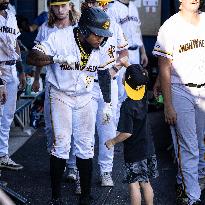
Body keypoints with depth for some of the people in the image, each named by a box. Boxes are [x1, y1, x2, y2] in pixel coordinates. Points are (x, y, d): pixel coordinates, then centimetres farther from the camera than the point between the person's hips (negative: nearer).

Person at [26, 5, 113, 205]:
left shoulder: (100, 46, -8)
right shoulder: (60, 38, -22)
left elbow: (103, 73, 9)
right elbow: (31, 57, -27)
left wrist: (107, 104, 11)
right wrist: (58, 58, -42)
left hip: (85, 98, 4)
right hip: (61, 96, -4)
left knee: (85, 146, 2)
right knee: (61, 143, -10)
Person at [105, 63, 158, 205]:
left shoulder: (127, 106, -22)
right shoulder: (144, 97, -3)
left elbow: (127, 133, -23)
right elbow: (141, 77, 17)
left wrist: (112, 142, -9)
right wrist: (126, 64, 17)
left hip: (134, 153, -7)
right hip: (148, 149, 7)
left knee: (134, 185, 1)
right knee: (146, 183, 17)